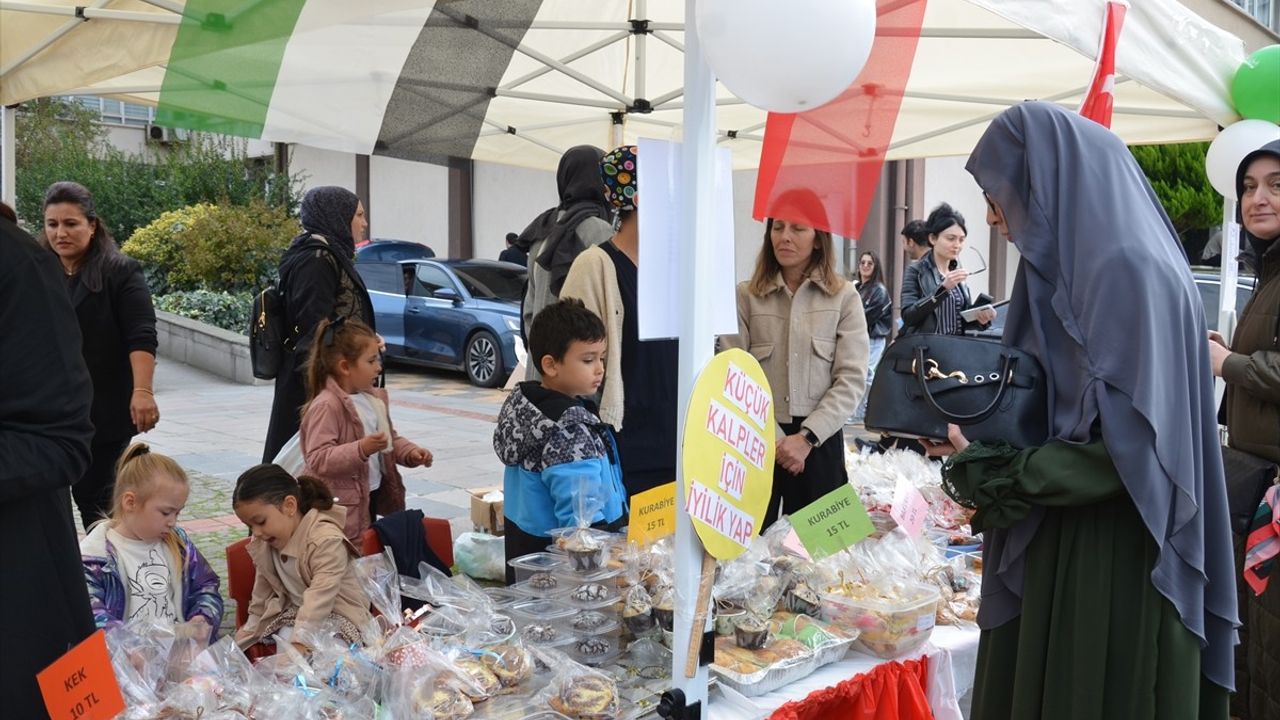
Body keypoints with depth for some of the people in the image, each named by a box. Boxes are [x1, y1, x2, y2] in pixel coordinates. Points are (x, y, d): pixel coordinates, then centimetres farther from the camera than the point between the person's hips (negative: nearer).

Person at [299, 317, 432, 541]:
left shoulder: (375, 397, 9)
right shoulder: (326, 406, -19)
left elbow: (390, 438, 21)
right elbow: (317, 459, -25)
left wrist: (410, 452, 2)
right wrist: (361, 449, -34)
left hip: (373, 495, 9)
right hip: (342, 506, -9)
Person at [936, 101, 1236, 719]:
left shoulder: (1130, 271, -17)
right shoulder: (1067, 266, 10)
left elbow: (1130, 445, -22)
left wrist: (986, 472, -16)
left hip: (1113, 564, -9)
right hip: (1057, 549, 9)